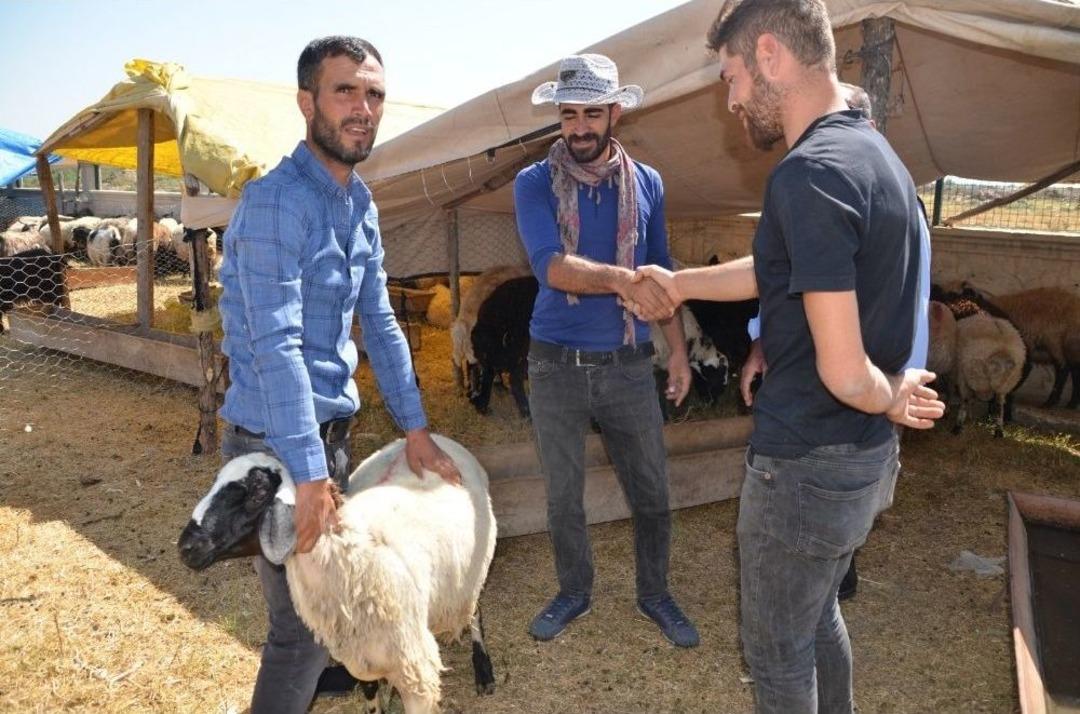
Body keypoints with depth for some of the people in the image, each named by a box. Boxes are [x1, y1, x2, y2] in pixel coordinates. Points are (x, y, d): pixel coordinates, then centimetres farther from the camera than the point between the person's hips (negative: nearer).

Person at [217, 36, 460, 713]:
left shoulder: (362, 204, 6)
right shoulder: (276, 202, -21)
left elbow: (380, 323, 10)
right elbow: (276, 347, -26)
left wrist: (416, 428, 10)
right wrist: (310, 476, -27)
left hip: (333, 427, 8)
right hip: (274, 439, -8)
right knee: (303, 623, 1)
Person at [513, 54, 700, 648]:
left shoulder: (647, 183, 2)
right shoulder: (534, 184, -7)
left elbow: (660, 272, 10)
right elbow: (549, 265, -24)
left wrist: (678, 348, 7)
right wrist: (620, 279, -41)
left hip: (628, 365, 2)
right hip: (556, 366, -1)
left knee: (651, 492, 10)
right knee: (562, 495, 13)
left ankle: (655, 595, 33)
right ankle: (574, 593, 36)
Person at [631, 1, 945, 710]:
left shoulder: (808, 175, -25)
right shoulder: (875, 153, 6)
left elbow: (843, 372, -27)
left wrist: (890, 399, -7)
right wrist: (679, 283, 23)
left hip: (808, 464, -9)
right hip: (867, 455, 9)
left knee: (778, 650, 13)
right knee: (818, 613, 28)